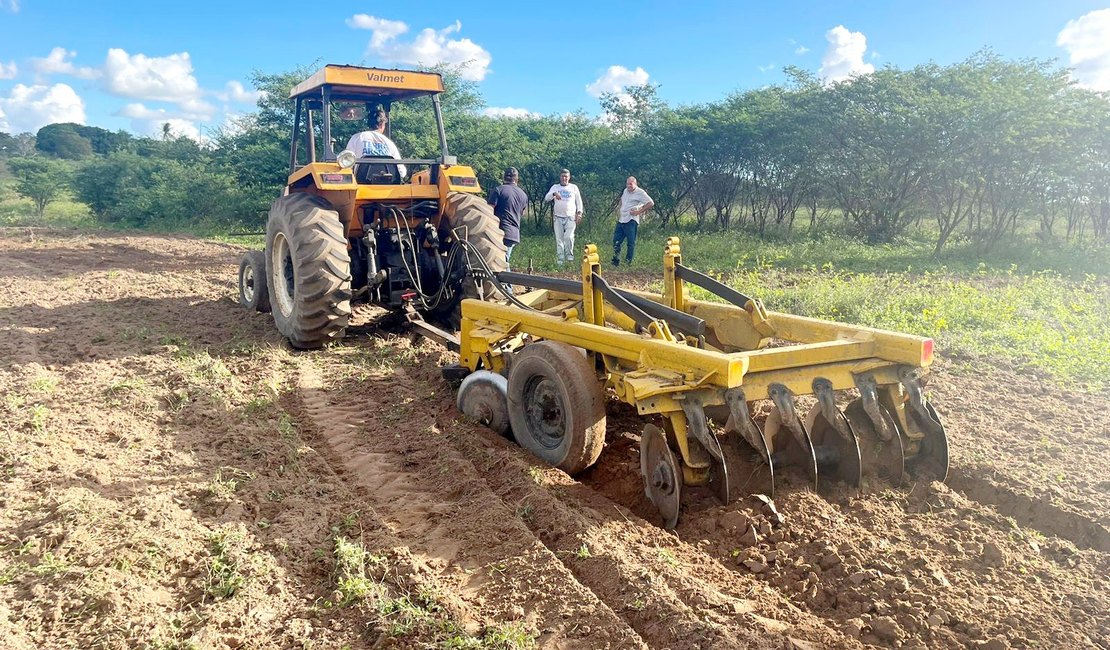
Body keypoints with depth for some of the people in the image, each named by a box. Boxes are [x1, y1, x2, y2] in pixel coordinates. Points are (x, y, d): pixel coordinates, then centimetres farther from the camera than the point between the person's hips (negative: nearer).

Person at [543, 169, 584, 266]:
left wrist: (579, 213, 0)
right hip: (558, 217, 1)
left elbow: (579, 201, 13)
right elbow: (546, 199, -5)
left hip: (571, 217, -1)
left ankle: (569, 256, 1)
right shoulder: (555, 187, 10)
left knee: (569, 237, -17)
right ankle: (559, 260, 6)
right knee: (559, 239, 1)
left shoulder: (574, 187, 11)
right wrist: (554, 194, -25)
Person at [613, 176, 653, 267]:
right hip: (621, 220, 8)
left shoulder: (640, 193, -7)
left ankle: (628, 262, 2)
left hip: (631, 221, -8)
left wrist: (639, 212, -14)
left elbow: (651, 203, -12)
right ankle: (616, 261, 13)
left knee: (631, 243, -3)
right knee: (616, 241, 6)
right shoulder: (625, 191, 16)